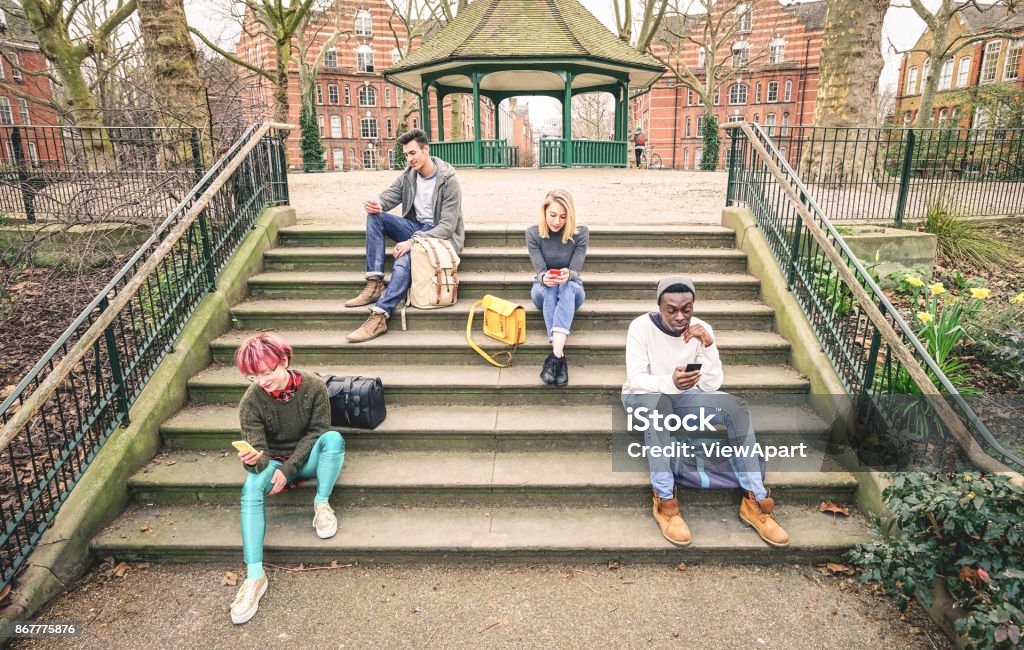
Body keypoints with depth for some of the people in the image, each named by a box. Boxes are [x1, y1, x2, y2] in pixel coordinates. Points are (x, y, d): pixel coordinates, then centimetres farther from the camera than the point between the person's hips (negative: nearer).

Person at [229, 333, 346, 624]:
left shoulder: (313, 386, -19)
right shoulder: (251, 402, -17)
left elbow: (317, 431, -12)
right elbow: (258, 452, -19)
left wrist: (288, 468, -19)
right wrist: (252, 461, -45)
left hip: (307, 458, 0)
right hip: (274, 461, 1)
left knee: (333, 438, -32)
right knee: (251, 487, -31)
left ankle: (322, 505, -17)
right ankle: (254, 575, -33)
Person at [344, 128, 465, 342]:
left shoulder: (448, 180, -15)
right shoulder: (408, 175, 5)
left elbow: (447, 226, -20)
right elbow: (388, 196, 3)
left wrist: (413, 241, -31)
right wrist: (376, 203, -25)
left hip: (440, 235, -7)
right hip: (416, 228, 7)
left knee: (404, 259, -36)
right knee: (375, 216, -14)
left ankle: (379, 317, -40)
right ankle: (375, 283, -21)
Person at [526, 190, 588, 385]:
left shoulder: (581, 233, -11)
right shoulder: (533, 233, -11)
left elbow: (575, 271, -16)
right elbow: (539, 270, -17)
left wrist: (567, 275, -42)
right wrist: (544, 278, -42)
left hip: (572, 288, 0)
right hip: (543, 290, 1)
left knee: (566, 286, -37)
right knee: (549, 288, -36)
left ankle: (555, 354, -55)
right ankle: (560, 355, -48)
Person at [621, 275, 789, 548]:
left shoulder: (701, 329, -10)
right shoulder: (642, 326, -19)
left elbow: (711, 386, -14)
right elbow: (636, 379, -26)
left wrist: (708, 345, -28)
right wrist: (670, 383, -45)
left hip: (683, 396, 4)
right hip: (642, 396, -3)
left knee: (736, 406, -22)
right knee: (657, 400, -40)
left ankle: (755, 500, -17)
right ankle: (665, 500, -34)